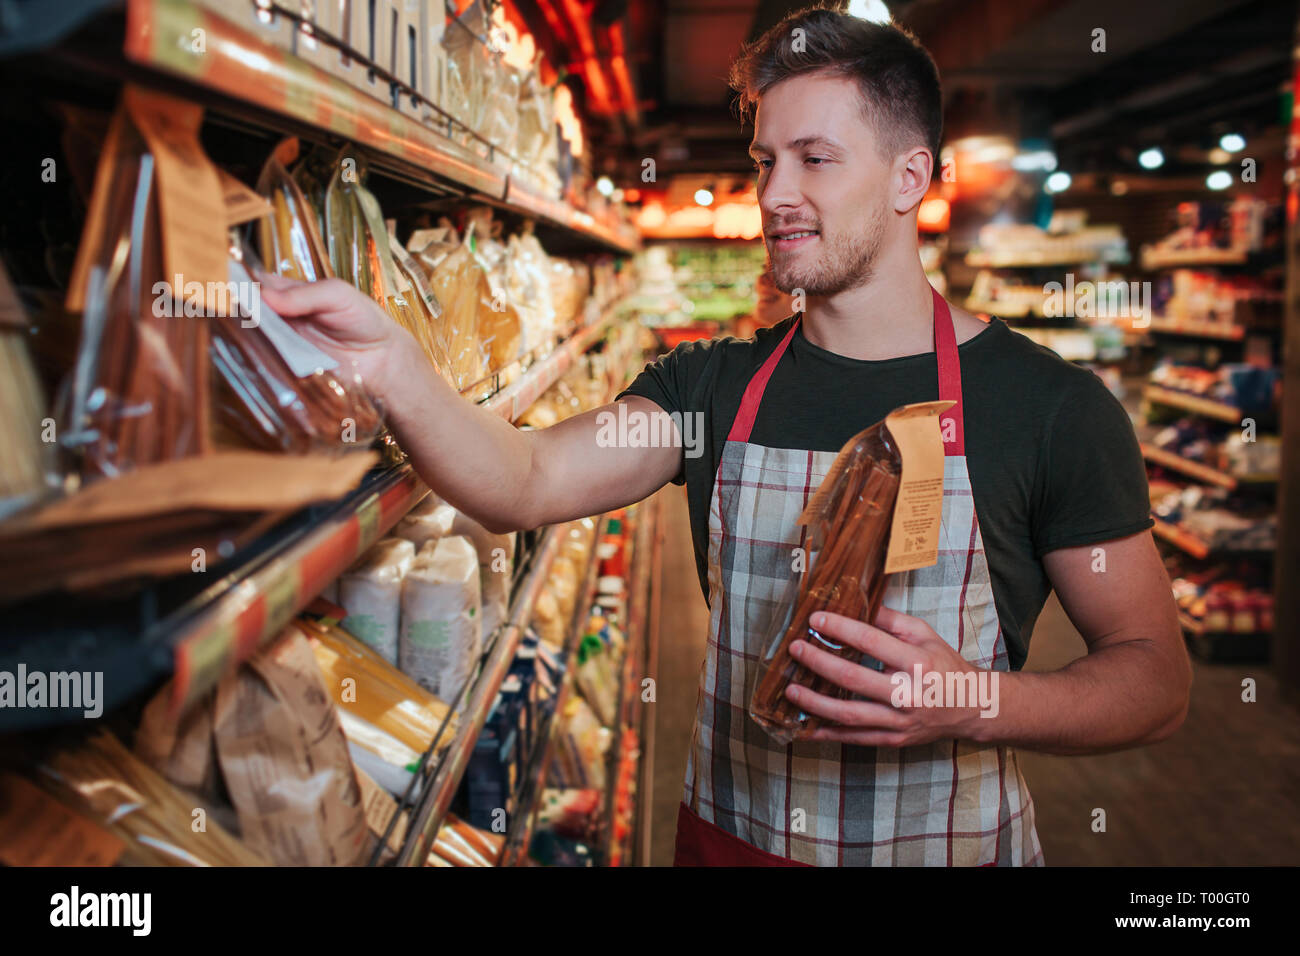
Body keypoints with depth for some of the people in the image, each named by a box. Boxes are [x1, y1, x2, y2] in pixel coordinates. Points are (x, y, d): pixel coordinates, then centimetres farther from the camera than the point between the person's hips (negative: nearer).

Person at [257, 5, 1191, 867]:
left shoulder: (1051, 404, -11)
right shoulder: (712, 386, -2)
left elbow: (1158, 678, -8)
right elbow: (525, 484, -17)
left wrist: (976, 705, -25)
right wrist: (392, 365, -34)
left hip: (953, 844, -2)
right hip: (728, 837, 3)